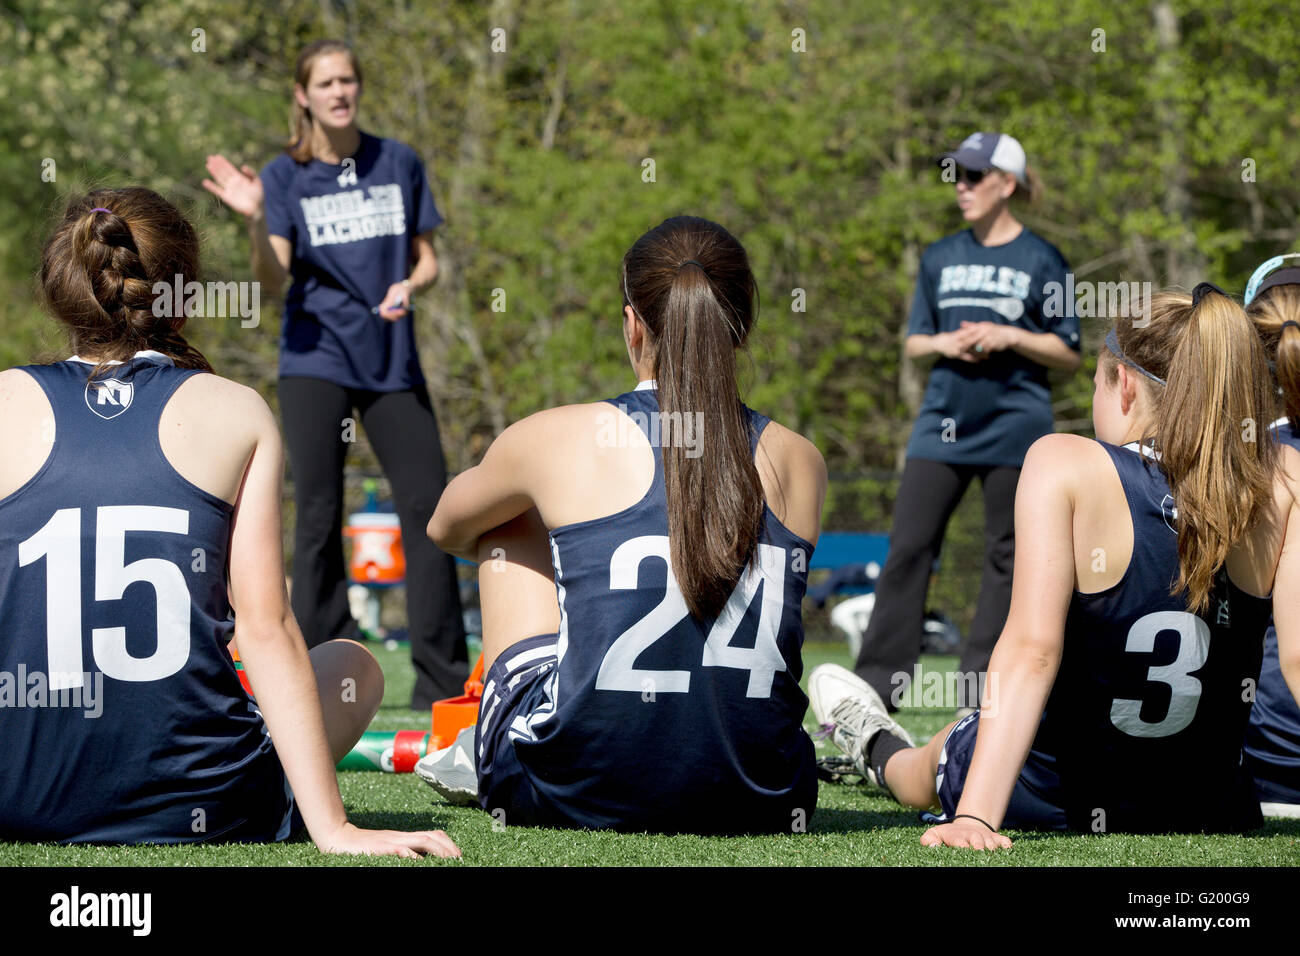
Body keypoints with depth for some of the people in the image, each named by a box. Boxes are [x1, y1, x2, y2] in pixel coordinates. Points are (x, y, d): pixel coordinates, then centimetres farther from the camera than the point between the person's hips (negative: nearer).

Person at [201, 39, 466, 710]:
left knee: (427, 503, -2)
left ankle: (442, 679, 6)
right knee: (318, 516, -5)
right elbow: (274, 279, -12)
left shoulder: (400, 164, 6)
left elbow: (427, 259, 12)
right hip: (315, 359, -2)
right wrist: (256, 222, -29)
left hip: (392, 360, 2)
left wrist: (410, 285, -10)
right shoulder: (284, 177, -1)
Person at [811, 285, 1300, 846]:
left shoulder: (1064, 465, -18)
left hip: (1046, 797, -3)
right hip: (1211, 809, 3)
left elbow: (1031, 648, -27)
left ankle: (879, 749, 68)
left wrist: (974, 817, -32)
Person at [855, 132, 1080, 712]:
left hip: (1014, 426, -3)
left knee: (1007, 556, 0)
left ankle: (981, 689, 6)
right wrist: (942, 343, -5)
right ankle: (877, 681, -1)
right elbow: (913, 343, 16)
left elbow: (1068, 354, 0)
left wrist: (1009, 338, -14)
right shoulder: (941, 258, 12)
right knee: (907, 547, -3)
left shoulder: (1041, 261, 0)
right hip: (943, 423, 3)